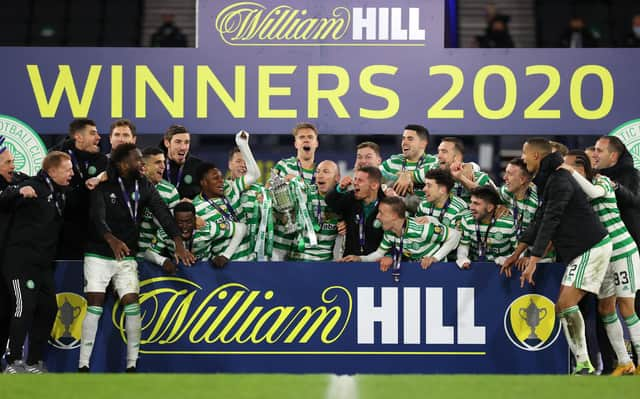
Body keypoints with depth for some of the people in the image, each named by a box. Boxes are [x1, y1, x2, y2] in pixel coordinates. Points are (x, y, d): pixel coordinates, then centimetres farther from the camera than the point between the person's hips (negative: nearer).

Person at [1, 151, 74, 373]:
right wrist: (19, 192, -39)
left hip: (43, 263, 9)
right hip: (20, 259, -9)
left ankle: (34, 363, 15)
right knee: (25, 307, -14)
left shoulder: (61, 194, 16)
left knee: (48, 309, 7)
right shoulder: (34, 186, -9)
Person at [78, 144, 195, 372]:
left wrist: (178, 243, -25)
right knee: (94, 304, -7)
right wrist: (112, 240, -46)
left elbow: (163, 214, -10)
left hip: (127, 257, 3)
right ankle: (83, 365, -6)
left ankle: (132, 365, -4)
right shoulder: (104, 188, -11)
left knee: (132, 302, -7)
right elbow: (98, 218, -25)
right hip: (99, 255, -3)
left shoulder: (144, 187, 1)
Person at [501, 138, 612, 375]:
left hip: (592, 247, -10)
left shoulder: (559, 181, -16)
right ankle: (583, 364, 4)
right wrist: (517, 254, 19)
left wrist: (533, 261, -23)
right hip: (577, 251, 10)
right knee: (562, 307, 6)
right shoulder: (547, 182, 16)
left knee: (566, 303, -18)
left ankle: (584, 366, -20)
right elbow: (540, 221, 21)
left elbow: (550, 222, -21)